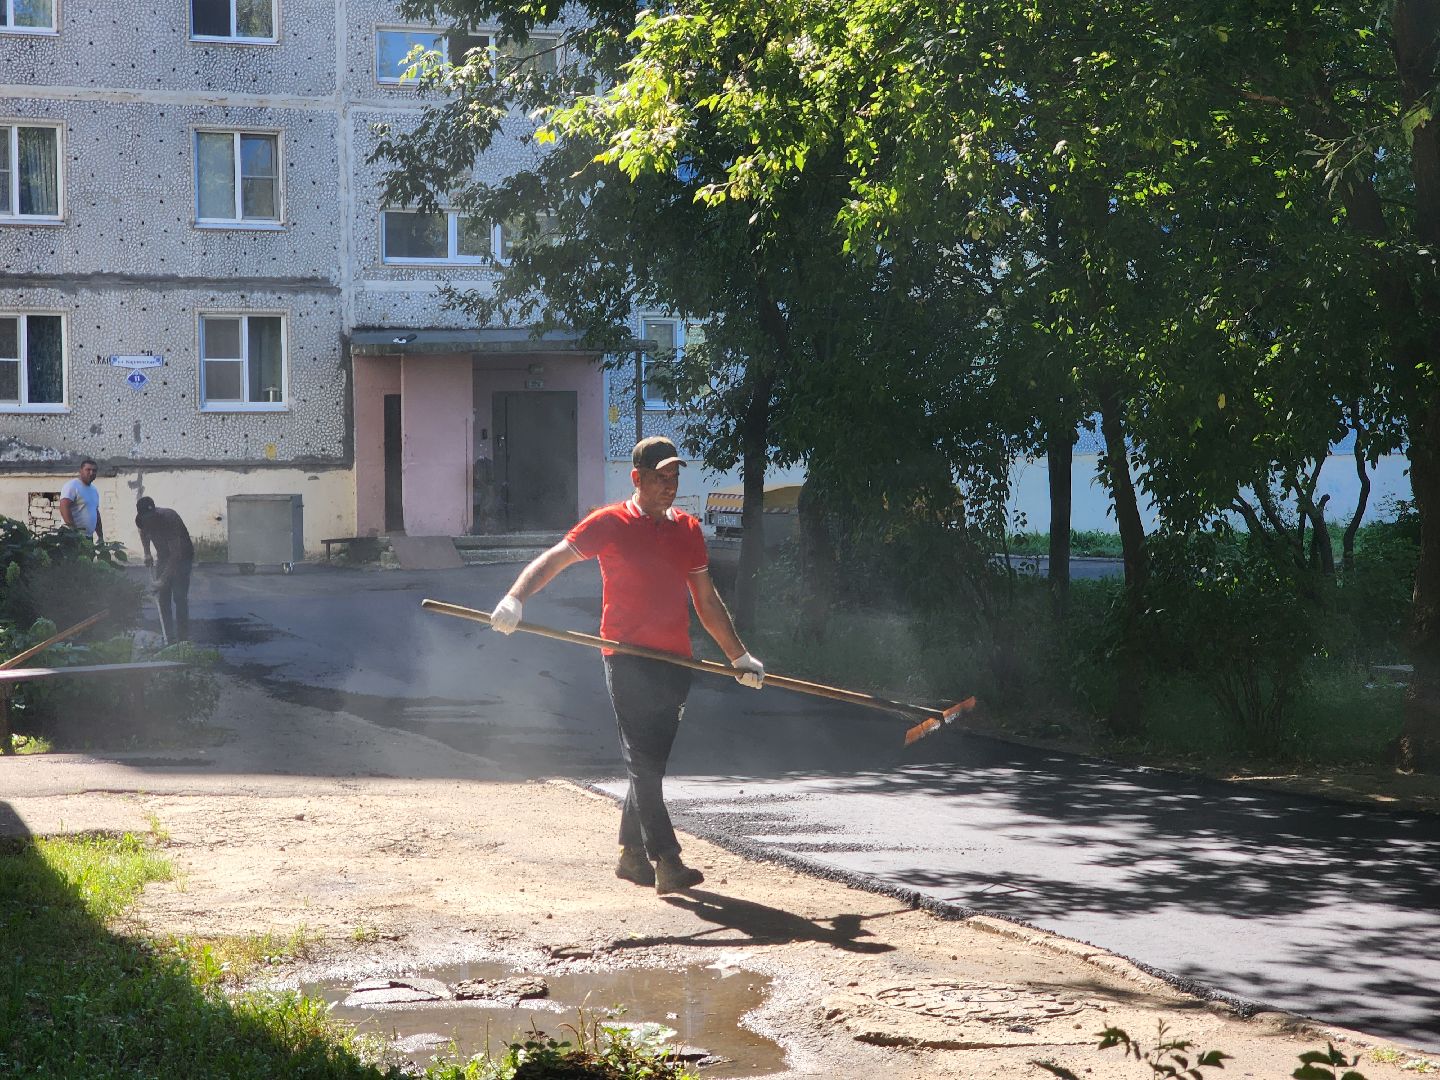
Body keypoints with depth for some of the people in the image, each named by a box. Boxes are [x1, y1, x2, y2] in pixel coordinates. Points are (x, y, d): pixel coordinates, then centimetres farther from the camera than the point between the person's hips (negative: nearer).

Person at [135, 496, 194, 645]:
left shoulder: (169, 519, -35)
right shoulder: (142, 520, -15)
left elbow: (176, 554, -35)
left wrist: (163, 579, -38)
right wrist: (147, 554, 0)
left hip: (182, 556, -6)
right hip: (163, 557, 6)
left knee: (179, 597, -13)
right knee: (163, 598, 0)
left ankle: (183, 639, -8)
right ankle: (170, 639, 4)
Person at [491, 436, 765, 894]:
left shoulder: (687, 529, 15)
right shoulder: (610, 523, -1)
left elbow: (707, 602, 22)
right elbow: (554, 559, -6)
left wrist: (739, 656, 22)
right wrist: (515, 598, -23)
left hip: (674, 661, 6)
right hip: (628, 660, -6)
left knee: (651, 763, 11)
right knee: (643, 762, -10)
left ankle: (632, 854, 22)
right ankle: (667, 863, -13)